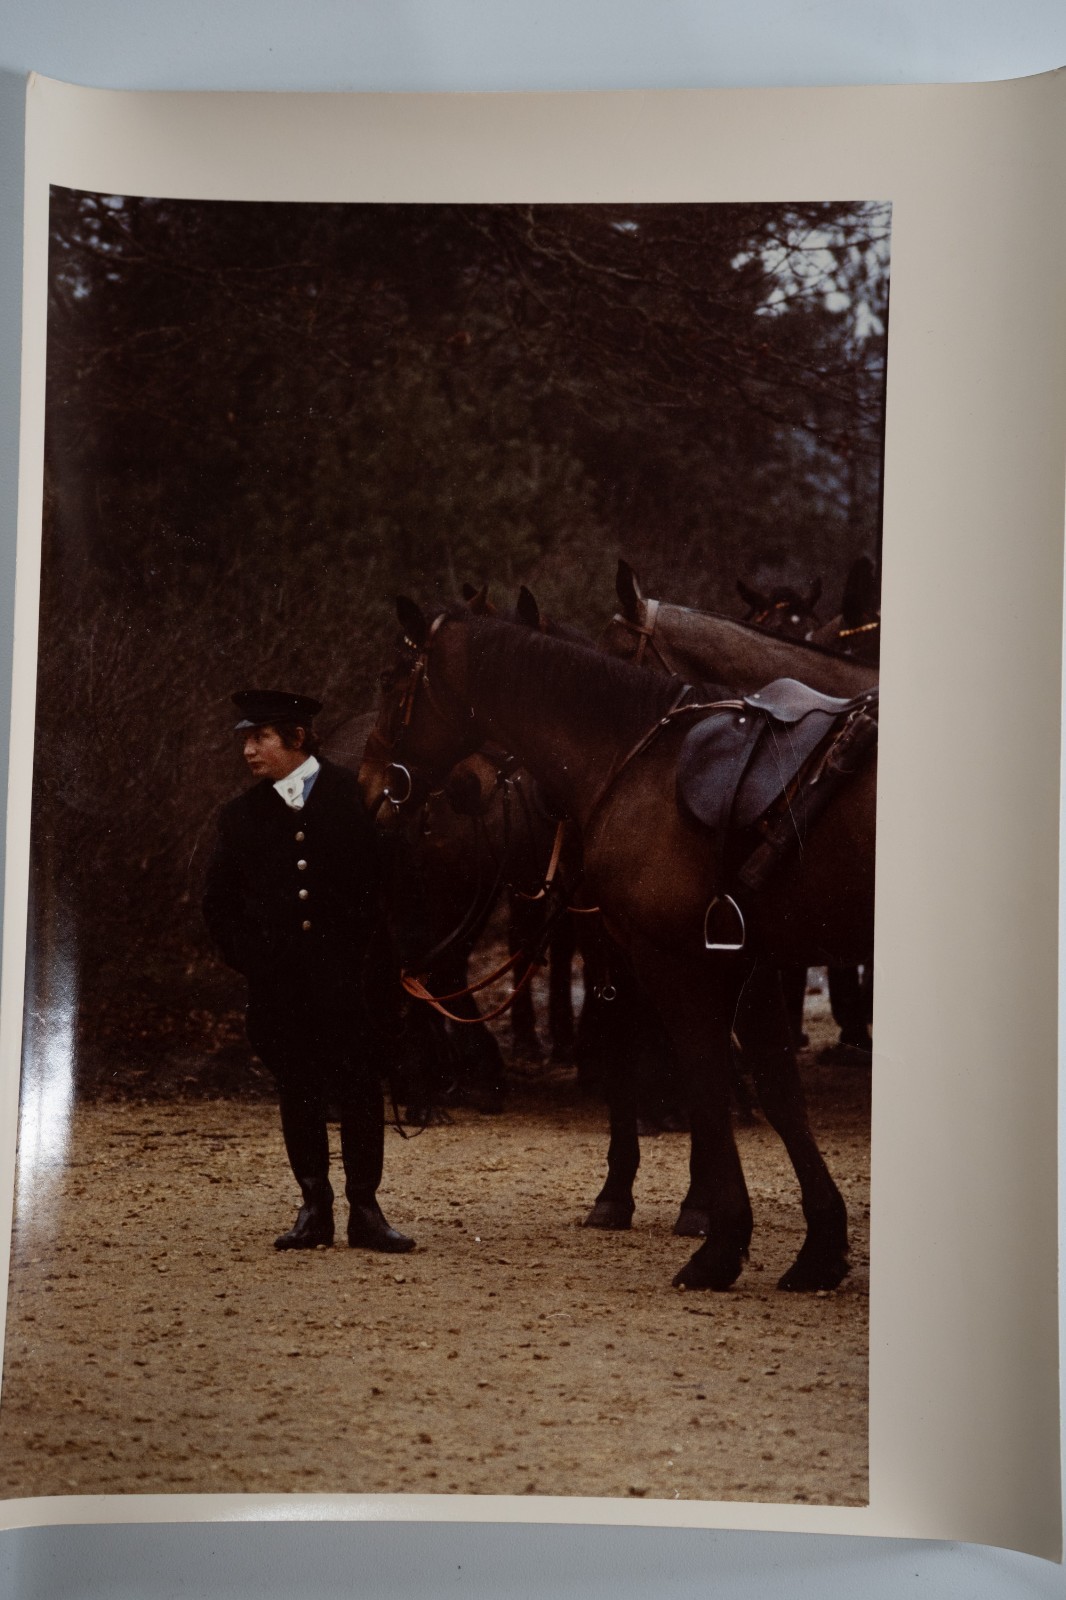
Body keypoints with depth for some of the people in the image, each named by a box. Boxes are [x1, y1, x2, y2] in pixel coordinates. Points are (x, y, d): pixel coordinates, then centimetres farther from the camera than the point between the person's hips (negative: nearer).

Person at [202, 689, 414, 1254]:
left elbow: (387, 874, 4)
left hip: (347, 974, -3)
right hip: (278, 983, 3)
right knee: (297, 1094, 7)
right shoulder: (241, 816, 11)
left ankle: (365, 1209, 5)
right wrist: (248, 958, 5)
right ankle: (314, 1208, 15)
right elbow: (218, 903, 16)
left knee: (359, 1091, -3)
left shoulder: (355, 795, 2)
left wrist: (369, 944, -4)